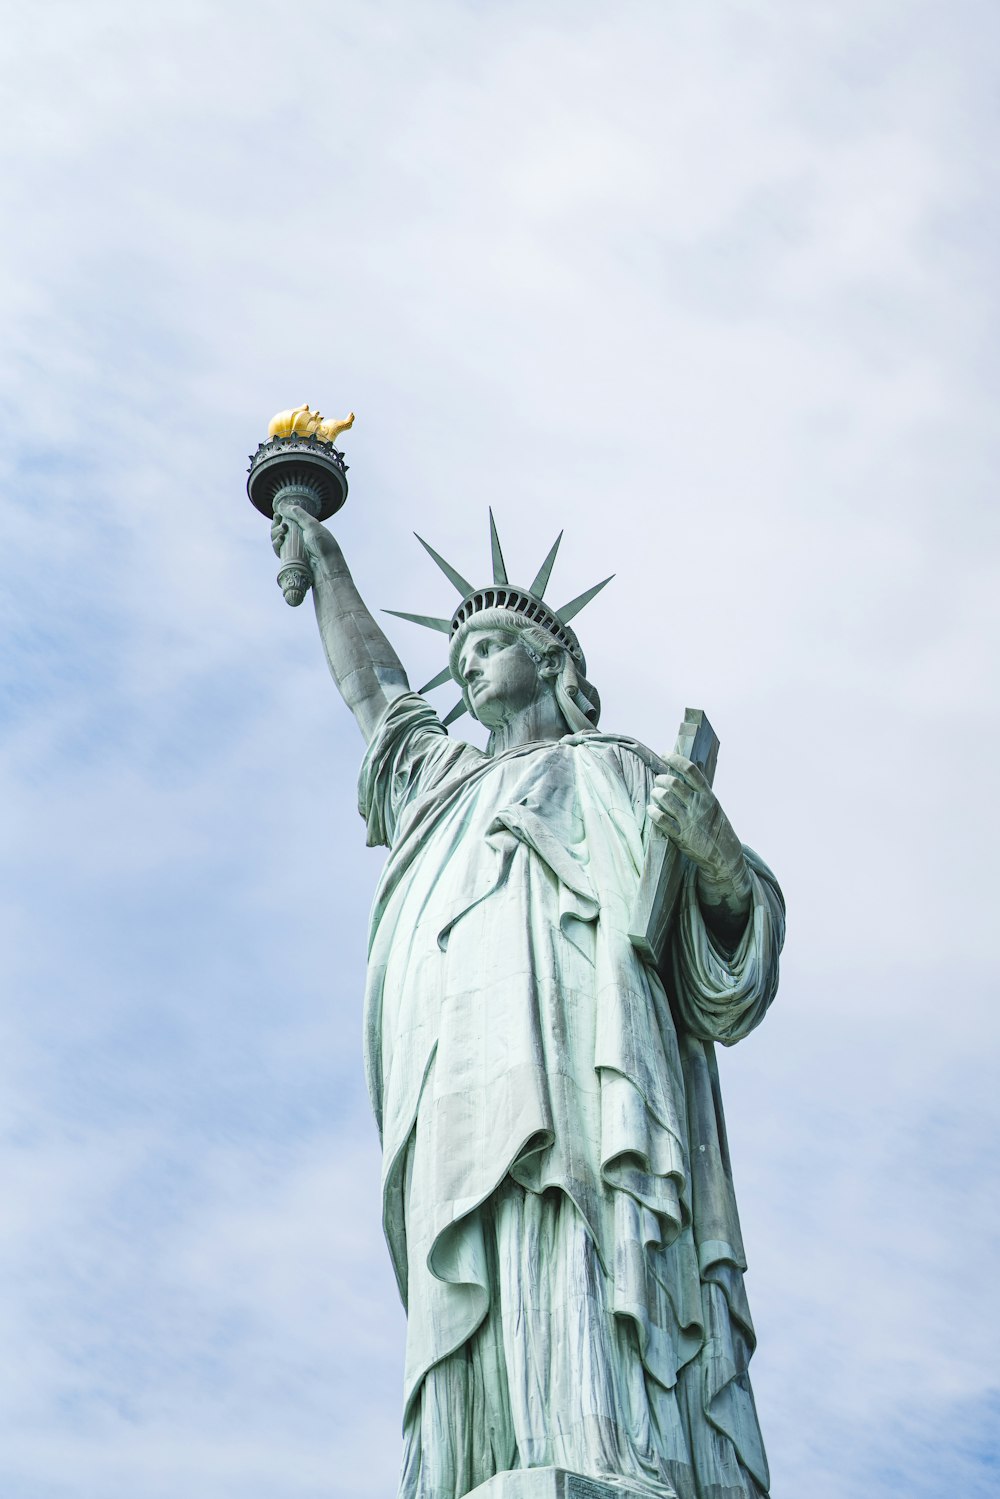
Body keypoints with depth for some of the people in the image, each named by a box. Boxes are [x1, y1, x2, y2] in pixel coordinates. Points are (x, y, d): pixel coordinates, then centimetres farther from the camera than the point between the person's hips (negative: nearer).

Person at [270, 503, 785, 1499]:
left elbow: (725, 983, 13)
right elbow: (369, 683, 57)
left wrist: (721, 859, -7)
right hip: (462, 1096, 4)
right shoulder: (444, 780, 39)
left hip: (581, 1068, -3)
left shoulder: (620, 773, 25)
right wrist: (325, 560, 68)